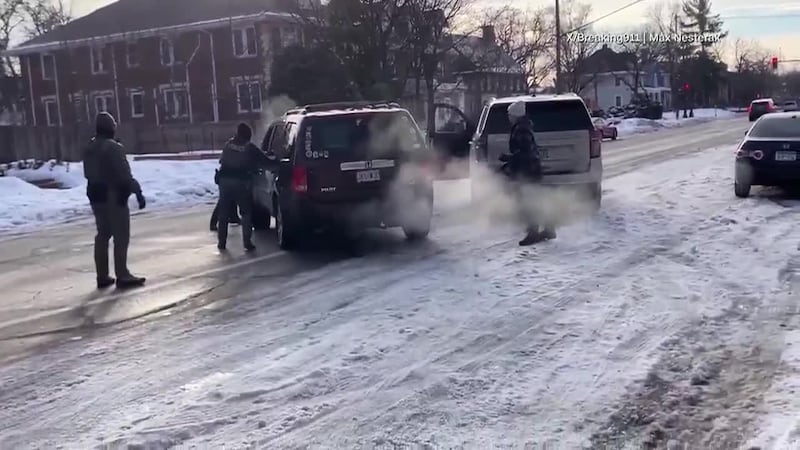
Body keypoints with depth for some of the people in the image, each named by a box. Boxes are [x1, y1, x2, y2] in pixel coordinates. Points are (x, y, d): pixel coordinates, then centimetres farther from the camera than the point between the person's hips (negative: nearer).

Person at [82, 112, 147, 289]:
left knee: (102, 235, 13)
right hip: (114, 196, -8)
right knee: (121, 236, -3)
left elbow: (88, 173, 16)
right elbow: (125, 174, -20)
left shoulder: (89, 148, 10)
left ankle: (102, 276, 15)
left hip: (96, 196, 8)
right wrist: (138, 191, -16)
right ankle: (122, 276, -2)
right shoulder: (113, 147, -17)